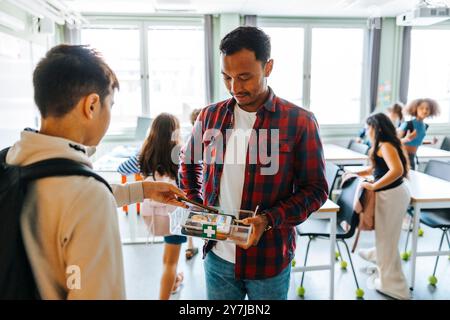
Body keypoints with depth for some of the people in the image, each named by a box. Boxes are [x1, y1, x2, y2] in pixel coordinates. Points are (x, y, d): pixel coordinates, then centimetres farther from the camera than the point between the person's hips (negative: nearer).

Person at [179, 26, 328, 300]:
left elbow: (315, 189, -7)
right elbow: (189, 163, 15)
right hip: (217, 254, 3)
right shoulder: (210, 116, 0)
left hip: (269, 257, -2)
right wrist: (195, 207, 1)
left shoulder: (300, 121, -11)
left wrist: (269, 220, -20)